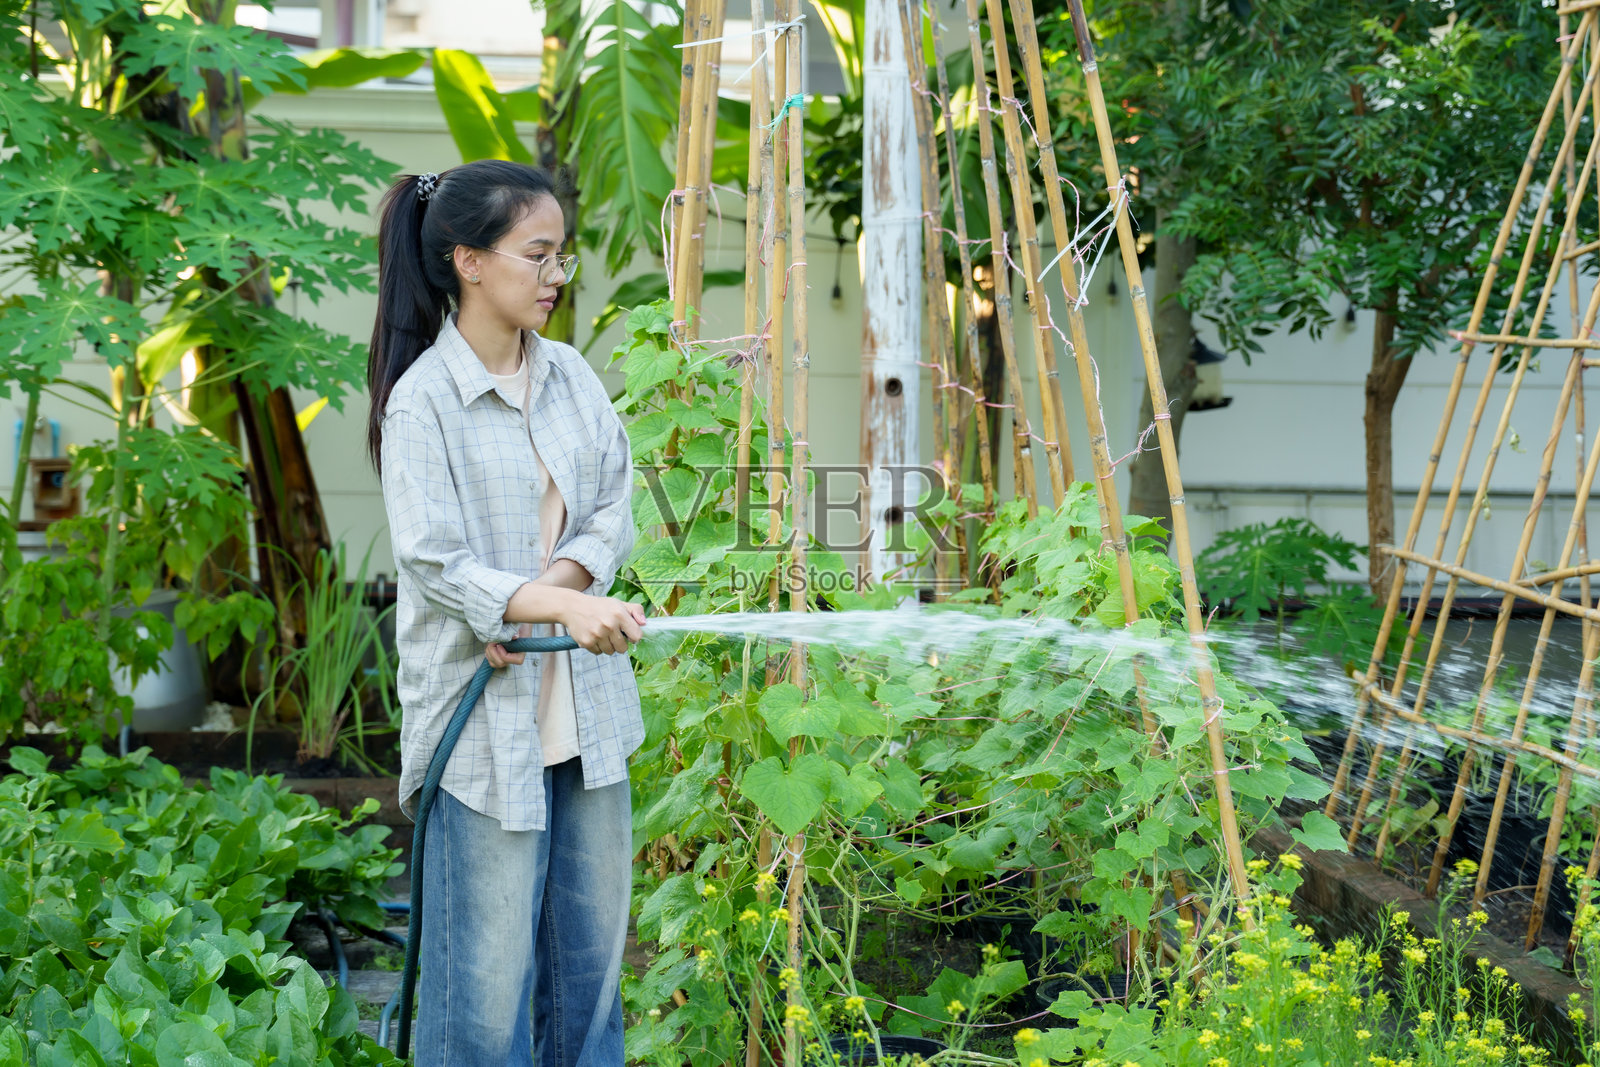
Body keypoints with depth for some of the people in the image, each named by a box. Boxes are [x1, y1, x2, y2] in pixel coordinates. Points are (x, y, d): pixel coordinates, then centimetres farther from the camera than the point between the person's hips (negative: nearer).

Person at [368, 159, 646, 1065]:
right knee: (489, 965, 1)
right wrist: (568, 609, -28)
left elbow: (615, 510, 5)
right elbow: (436, 564, -16)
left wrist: (546, 591, -13)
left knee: (593, 936, 14)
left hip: (585, 698, 6)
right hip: (486, 715, -6)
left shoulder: (570, 373, 7)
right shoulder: (424, 397, -10)